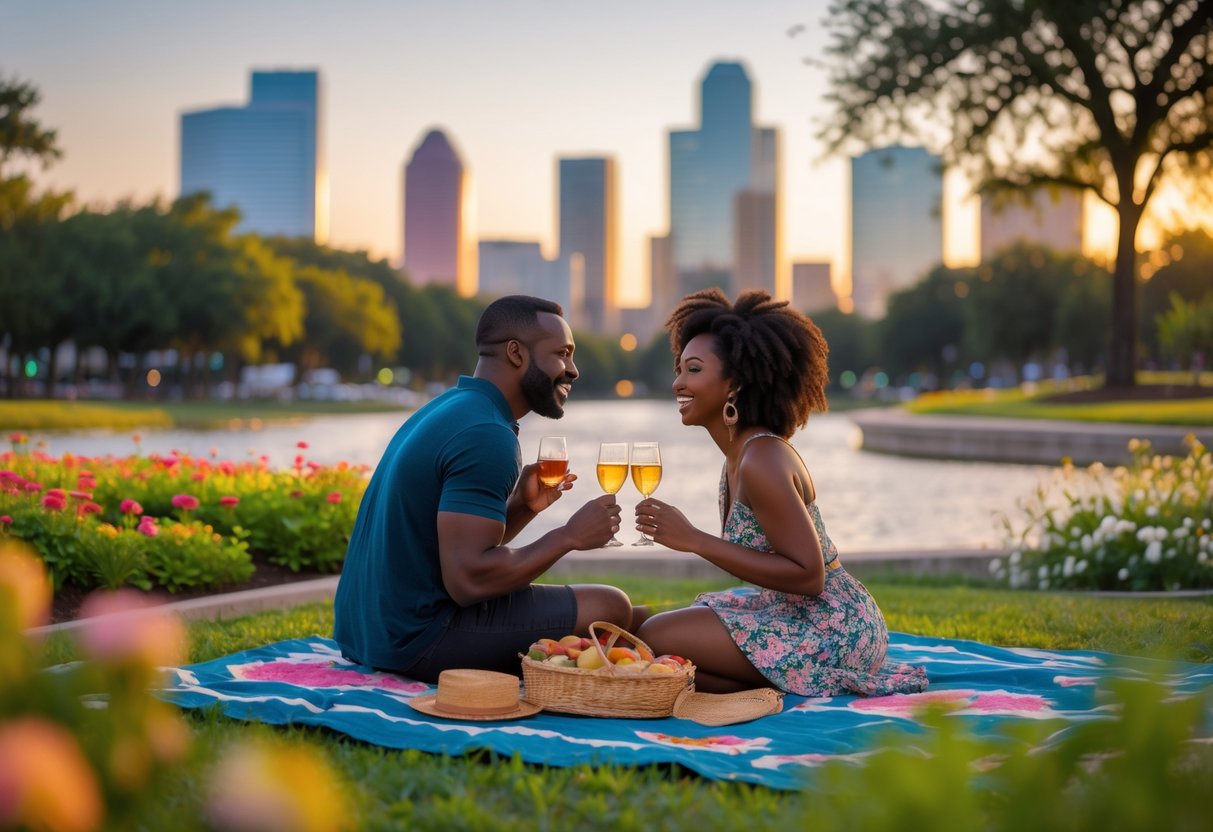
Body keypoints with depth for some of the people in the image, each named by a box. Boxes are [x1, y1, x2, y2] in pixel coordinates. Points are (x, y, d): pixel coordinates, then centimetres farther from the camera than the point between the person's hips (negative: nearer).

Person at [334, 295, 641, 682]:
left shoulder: (446, 410, 12)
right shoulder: (486, 435, -18)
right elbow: (468, 579, -25)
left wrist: (520, 507, 3)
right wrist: (569, 536, -14)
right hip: (419, 637, -10)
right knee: (610, 609, -7)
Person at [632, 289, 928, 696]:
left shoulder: (761, 461, -21)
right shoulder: (742, 452, 8)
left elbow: (808, 575, -24)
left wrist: (694, 540, -24)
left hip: (832, 628, -10)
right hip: (795, 613, 10)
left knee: (655, 640, -18)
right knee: (651, 622, 18)